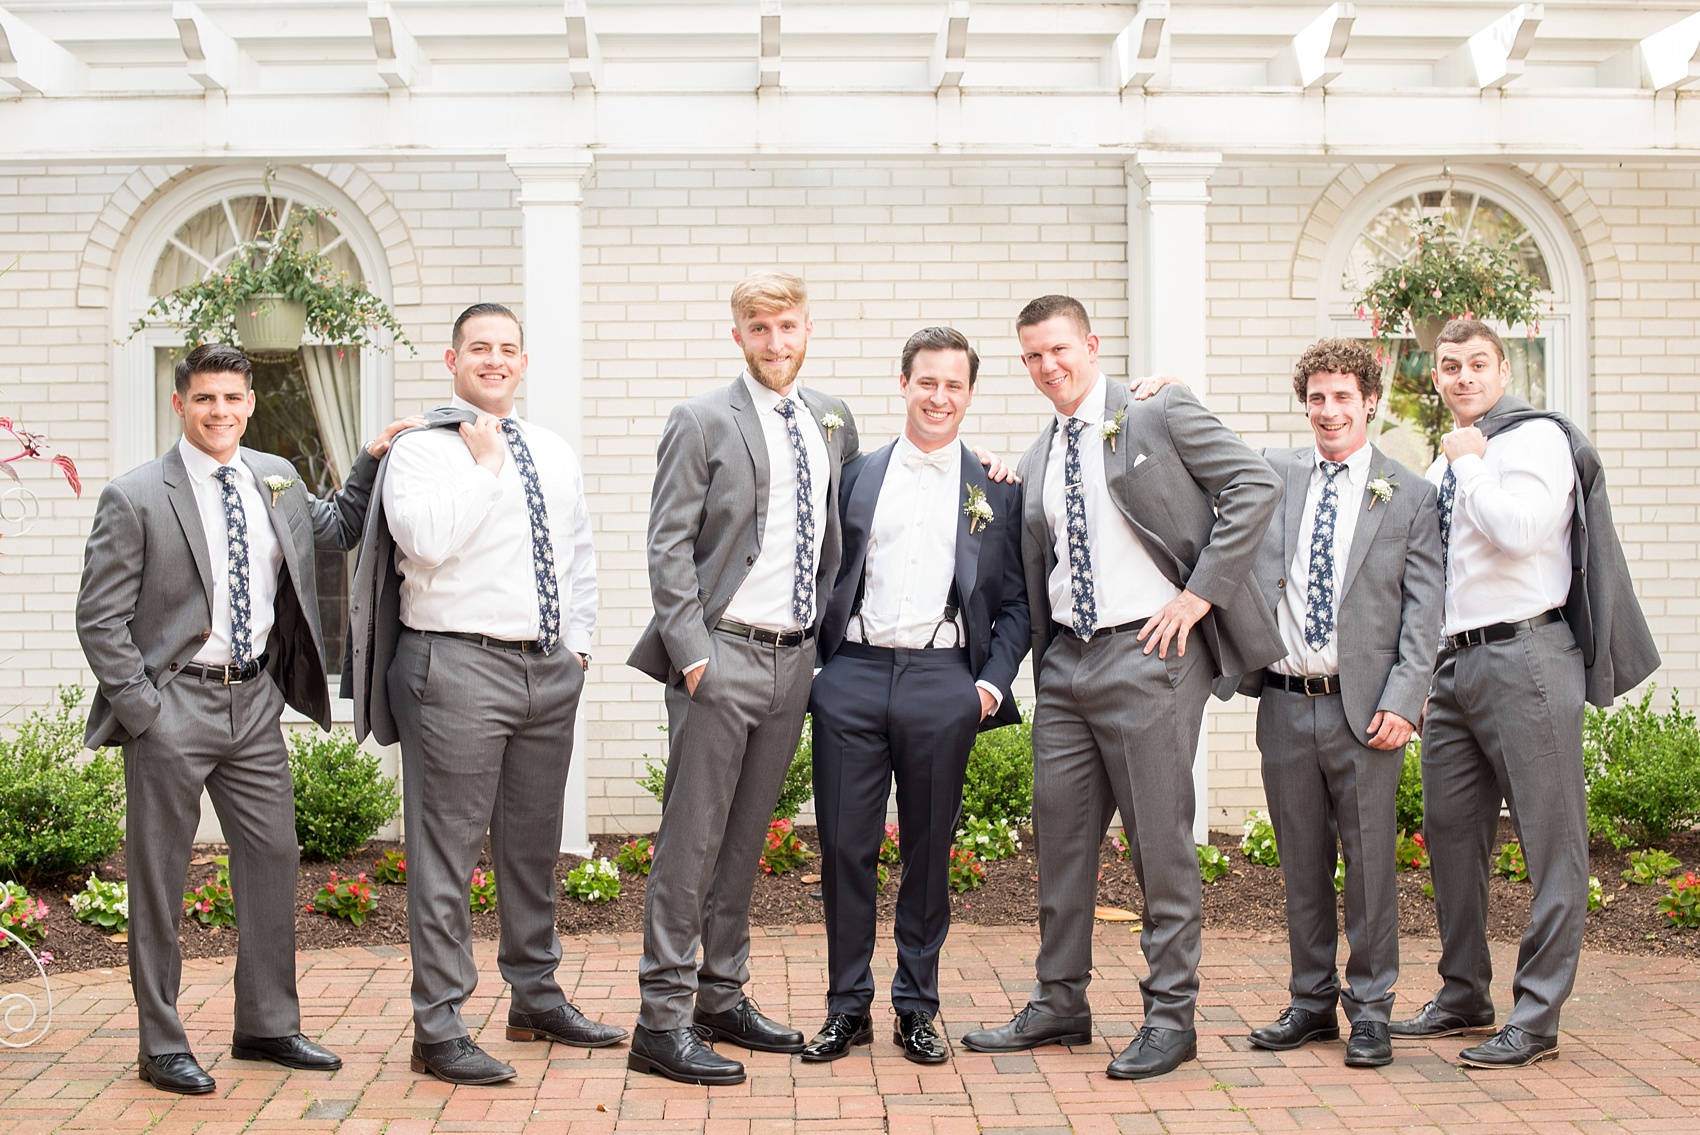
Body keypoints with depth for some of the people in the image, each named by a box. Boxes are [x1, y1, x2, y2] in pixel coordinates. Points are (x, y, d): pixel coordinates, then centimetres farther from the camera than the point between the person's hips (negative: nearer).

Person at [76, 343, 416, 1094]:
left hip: (255, 700, 5)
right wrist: (140, 709, -13)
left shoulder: (276, 480, 8)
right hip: (174, 703, -5)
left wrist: (372, 460, 11)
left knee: (273, 857, 10)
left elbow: (335, 530, 26)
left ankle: (268, 1026, 24)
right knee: (159, 874, 4)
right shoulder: (136, 498, -8)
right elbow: (99, 618, -7)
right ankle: (160, 1045, 16)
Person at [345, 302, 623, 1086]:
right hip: (459, 669, -6)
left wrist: (577, 642, 14)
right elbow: (427, 539, -20)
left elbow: (580, 556, 22)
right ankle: (438, 1029, 4)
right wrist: (485, 463, -12)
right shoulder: (421, 450, -3)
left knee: (534, 845, 16)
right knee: (446, 854, -4)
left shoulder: (554, 453, 16)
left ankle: (536, 999, 30)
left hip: (550, 669, 6)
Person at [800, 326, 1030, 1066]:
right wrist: (815, 667, 0)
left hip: (944, 683, 0)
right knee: (844, 847, 2)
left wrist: (993, 681, -3)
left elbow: (1014, 602, 9)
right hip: (853, 677, 1)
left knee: (929, 850, 7)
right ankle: (848, 1007, 15)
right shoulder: (856, 476, 11)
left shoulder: (995, 490, 9)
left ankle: (917, 1009, 19)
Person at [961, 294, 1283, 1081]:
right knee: (1060, 833, 11)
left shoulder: (1161, 415, -3)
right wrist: (1041, 662, 9)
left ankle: (1170, 1015, 10)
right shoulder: (1037, 464, 16)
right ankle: (1060, 1004, 24)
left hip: (1147, 653, -6)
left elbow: (1256, 485, -10)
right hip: (1066, 660, 7)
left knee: (1161, 839, -1)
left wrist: (1201, 593, -13)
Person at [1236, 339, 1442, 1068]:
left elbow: (1423, 610, -1)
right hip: (1285, 702, 2)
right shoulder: (1272, 474, 9)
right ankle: (1311, 1001, 23)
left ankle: (1370, 1010, 15)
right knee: (1301, 862, 11)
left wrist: (1402, 703, -10)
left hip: (1364, 706, -2)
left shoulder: (1409, 495, 3)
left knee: (1370, 860, 3)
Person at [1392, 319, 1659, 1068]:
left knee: (1550, 840, -3)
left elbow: (1518, 529, -22)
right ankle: (1464, 997, 24)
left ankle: (1536, 1019, 0)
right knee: (1450, 834, 11)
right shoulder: (1446, 463, 20)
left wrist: (1470, 463, -7)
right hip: (1452, 665, 8)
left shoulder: (1536, 437, -3)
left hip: (1523, 660, -8)